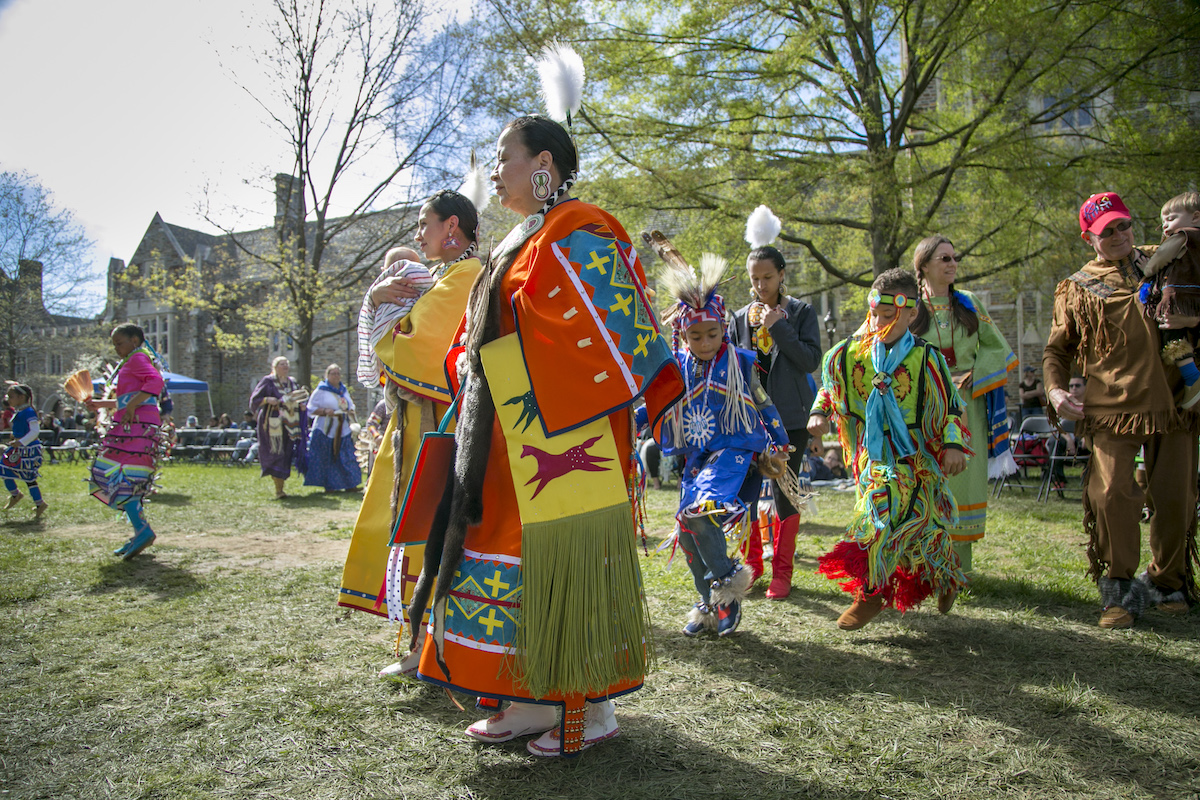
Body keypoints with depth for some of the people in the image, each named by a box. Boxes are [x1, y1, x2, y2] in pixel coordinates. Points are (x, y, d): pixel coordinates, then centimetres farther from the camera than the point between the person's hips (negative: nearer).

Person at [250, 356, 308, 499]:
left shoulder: (292, 382, 16)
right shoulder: (268, 381, -1)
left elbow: (297, 400, 26)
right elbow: (254, 399, -4)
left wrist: (301, 406, 5)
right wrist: (267, 399, -21)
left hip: (289, 424, 5)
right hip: (273, 422, -5)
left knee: (287, 454, 3)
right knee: (276, 453, -11)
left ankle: (280, 488, 13)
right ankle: (278, 490, -10)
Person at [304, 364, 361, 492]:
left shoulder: (344, 390, 16)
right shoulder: (321, 390, -1)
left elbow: (350, 405, 25)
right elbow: (311, 409, -4)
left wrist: (351, 411, 2)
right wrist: (325, 411, -20)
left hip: (343, 430, 5)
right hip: (326, 430, -5)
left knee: (347, 458, 1)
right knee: (328, 458, -3)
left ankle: (350, 485, 5)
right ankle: (330, 486, 5)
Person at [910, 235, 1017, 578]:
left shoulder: (969, 304, 11)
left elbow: (997, 349, 10)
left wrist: (972, 378, -4)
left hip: (966, 407, 2)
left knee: (963, 479, 0)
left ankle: (958, 565, 9)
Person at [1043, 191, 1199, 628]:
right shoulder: (1077, 289, 9)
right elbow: (1056, 349, 11)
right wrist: (1055, 388, -7)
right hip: (1111, 407, -2)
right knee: (1110, 495, -12)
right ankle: (1120, 590, 3)